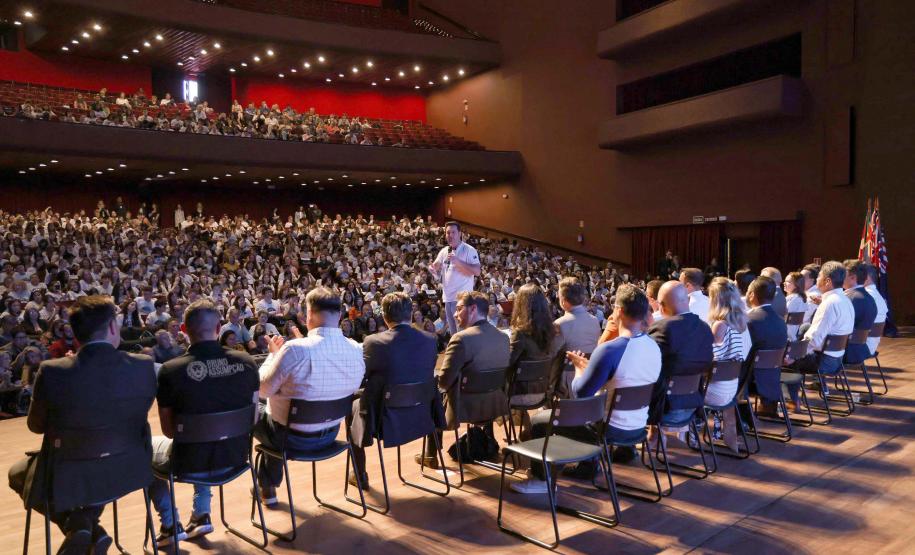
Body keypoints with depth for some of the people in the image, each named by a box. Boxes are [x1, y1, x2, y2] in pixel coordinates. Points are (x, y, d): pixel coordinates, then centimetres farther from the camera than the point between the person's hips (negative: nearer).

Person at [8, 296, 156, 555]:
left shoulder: (52, 371, -20)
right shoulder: (144, 366, -15)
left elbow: (36, 426, -1)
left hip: (67, 478, -2)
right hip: (127, 471, 3)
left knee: (17, 473, 30)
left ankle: (75, 524, 7)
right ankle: (87, 522, 18)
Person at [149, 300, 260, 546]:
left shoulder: (170, 370, -19)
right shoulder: (246, 362, -11)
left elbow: (169, 430, -7)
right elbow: (252, 419, 0)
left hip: (190, 464, -3)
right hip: (235, 456, 3)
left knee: (148, 447, 30)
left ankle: (170, 525, 31)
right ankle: (201, 515, 34)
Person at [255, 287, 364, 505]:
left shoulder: (295, 350, -27)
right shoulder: (357, 350, -10)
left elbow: (263, 389, -14)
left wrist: (273, 354, 0)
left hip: (293, 437, -5)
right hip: (330, 434, 5)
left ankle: (267, 488, 39)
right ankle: (268, 483, 42)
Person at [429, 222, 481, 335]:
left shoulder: (469, 250, -8)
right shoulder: (444, 251, 12)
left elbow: (477, 271, -17)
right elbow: (435, 267, 19)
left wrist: (458, 262, -24)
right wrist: (432, 268, -6)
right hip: (448, 297, 7)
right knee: (453, 332, 14)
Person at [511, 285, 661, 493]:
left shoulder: (610, 350, -26)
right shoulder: (654, 347, -2)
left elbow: (580, 393, -19)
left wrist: (579, 366, 0)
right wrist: (588, 365, 12)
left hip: (612, 429, -7)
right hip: (638, 427, 8)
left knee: (539, 420, 8)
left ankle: (541, 479, 19)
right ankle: (588, 465, 44)